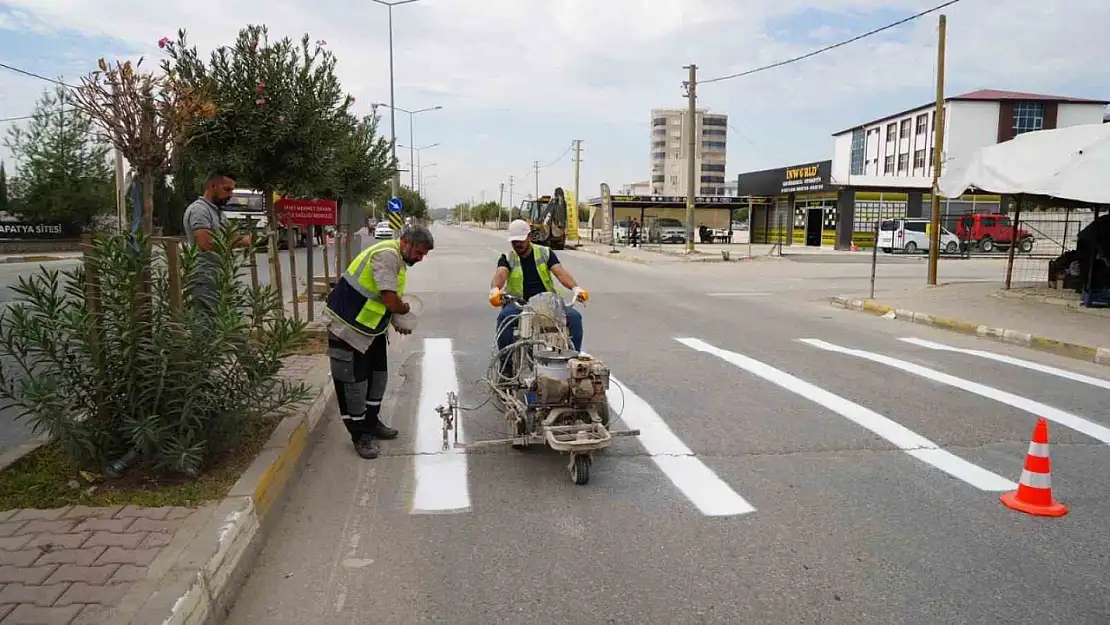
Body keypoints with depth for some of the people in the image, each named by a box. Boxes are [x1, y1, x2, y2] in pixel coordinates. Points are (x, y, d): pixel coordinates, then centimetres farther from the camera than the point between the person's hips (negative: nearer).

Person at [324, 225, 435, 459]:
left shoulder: (399, 260, 9)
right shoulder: (386, 255, -24)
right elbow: (391, 300, -29)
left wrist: (398, 323, 2)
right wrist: (405, 309, -9)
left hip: (370, 326, 11)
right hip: (348, 327, -10)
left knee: (379, 375, 18)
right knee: (354, 382, 0)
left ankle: (371, 423, 34)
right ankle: (360, 435, 12)